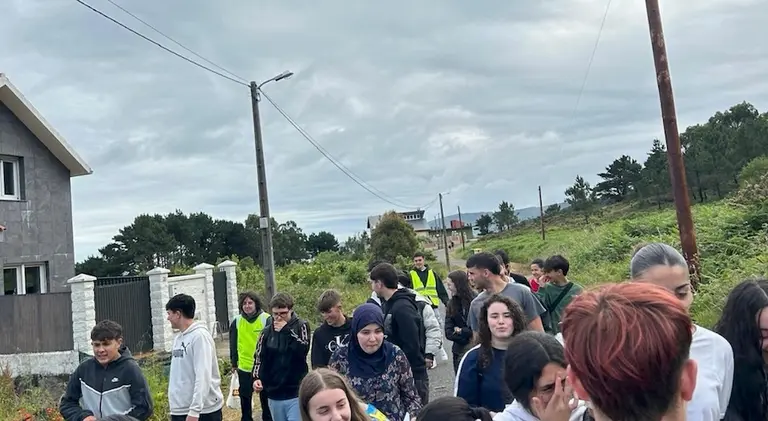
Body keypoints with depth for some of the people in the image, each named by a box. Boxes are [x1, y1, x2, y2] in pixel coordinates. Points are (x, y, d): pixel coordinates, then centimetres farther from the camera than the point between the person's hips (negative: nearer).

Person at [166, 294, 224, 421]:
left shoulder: (199, 336, -14)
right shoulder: (178, 338, 11)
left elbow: (203, 377, -20)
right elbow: (178, 376, 14)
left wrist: (194, 410, -24)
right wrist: (174, 406, 13)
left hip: (203, 411, -8)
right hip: (179, 410, 8)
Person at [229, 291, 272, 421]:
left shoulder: (267, 319, -10)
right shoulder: (236, 322, -1)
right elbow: (233, 345, 8)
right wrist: (234, 363, 11)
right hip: (244, 368, 3)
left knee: (265, 398, 10)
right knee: (245, 398, 14)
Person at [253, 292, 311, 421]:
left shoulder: (301, 326, -3)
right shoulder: (267, 332, 6)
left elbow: (303, 350, -17)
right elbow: (260, 359, 8)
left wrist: (286, 330, -16)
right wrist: (257, 378, -8)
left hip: (296, 394, -4)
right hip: (274, 395, 4)